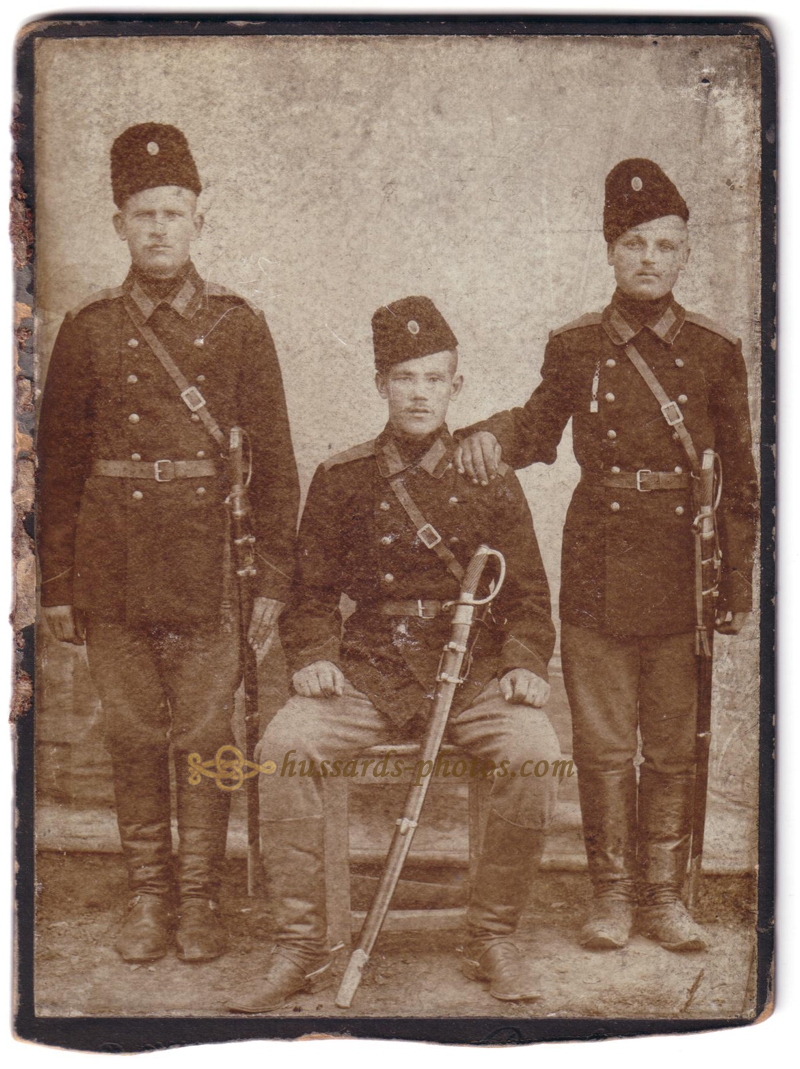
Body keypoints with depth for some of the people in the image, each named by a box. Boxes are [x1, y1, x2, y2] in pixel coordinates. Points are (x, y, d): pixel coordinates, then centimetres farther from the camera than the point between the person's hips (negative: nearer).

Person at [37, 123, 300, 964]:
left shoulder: (238, 326, 3)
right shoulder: (88, 329, 5)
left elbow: (273, 460, 3)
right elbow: (58, 464, 6)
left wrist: (273, 578, -1)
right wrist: (55, 585, 3)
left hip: (204, 565, -1)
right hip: (111, 571, 1)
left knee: (204, 736, 4)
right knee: (133, 737, 9)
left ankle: (199, 899, 19)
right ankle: (147, 898, 23)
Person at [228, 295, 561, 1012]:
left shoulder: (491, 482, 9)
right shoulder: (341, 480, 9)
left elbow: (527, 594, 11)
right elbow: (312, 589, 13)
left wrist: (525, 664, -7)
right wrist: (313, 655, -6)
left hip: (475, 673, 0)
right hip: (367, 673, 0)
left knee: (535, 753, -28)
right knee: (285, 745, -26)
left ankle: (494, 938, -7)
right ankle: (302, 948, -13)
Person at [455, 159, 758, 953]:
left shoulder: (715, 352, 3)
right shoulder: (574, 348, 3)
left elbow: (739, 480, 5)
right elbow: (540, 427, 13)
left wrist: (737, 583, 2)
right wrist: (491, 437, -10)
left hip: (681, 573, 0)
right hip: (598, 568, 0)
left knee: (674, 748, 8)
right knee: (604, 745, 6)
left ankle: (665, 896, 22)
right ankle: (612, 894, 20)